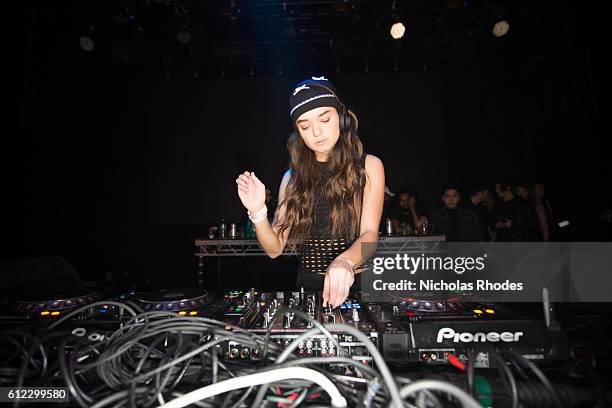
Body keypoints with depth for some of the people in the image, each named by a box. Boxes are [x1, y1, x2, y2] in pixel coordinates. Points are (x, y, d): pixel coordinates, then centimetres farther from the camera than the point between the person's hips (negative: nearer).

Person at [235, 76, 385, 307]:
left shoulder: (368, 166, 1)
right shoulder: (293, 177, 5)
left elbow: (370, 234, -10)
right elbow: (274, 249, 4)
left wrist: (345, 262, -30)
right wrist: (257, 211, -14)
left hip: (356, 286, -1)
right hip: (307, 286, 2)